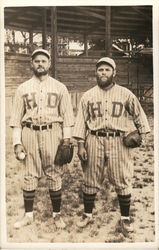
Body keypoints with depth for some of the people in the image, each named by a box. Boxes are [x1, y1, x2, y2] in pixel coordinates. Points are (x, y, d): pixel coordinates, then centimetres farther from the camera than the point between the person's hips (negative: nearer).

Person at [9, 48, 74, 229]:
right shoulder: (23, 88, 8)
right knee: (30, 176, 7)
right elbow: (16, 117, 6)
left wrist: (66, 140, -3)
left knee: (54, 175, 3)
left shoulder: (60, 87, 7)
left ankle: (57, 214, 17)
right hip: (29, 133, 1)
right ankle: (28, 215, 19)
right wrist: (17, 143, -1)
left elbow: (67, 115, 5)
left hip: (52, 133, -1)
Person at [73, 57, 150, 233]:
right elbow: (81, 121, 5)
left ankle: (125, 218, 18)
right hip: (94, 140, 1)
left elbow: (138, 114, 14)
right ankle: (87, 215, 26)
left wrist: (142, 133, 3)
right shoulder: (88, 95, 6)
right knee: (90, 181, 9)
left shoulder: (125, 94, 3)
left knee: (122, 182, 3)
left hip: (119, 141, -1)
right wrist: (80, 145, -2)